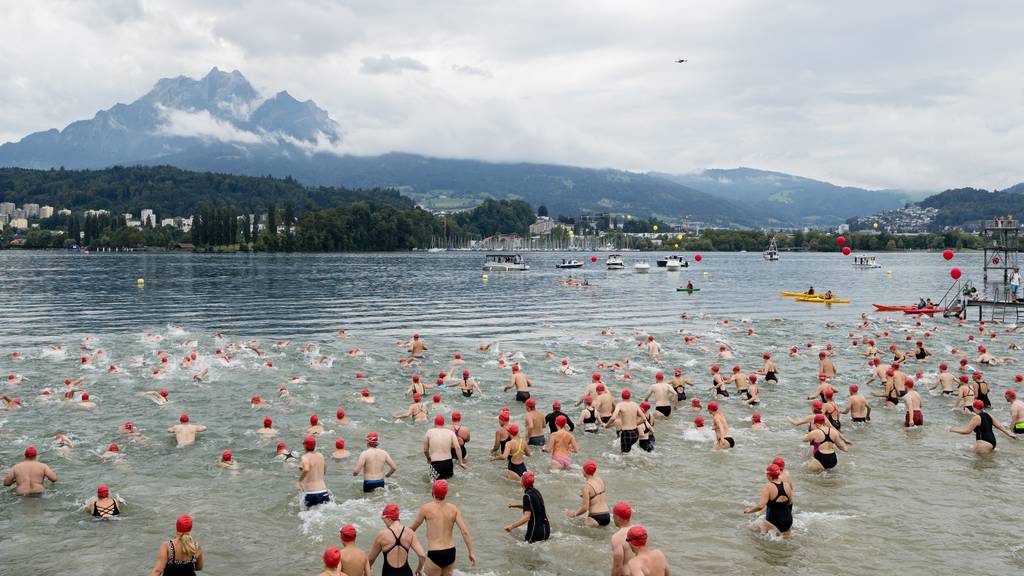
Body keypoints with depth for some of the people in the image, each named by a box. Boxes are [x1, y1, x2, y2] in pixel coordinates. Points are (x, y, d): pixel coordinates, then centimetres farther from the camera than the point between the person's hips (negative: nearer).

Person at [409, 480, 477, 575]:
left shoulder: (426, 508, -8)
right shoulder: (453, 509, 0)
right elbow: (465, 532, -6)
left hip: (434, 554, -4)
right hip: (451, 553, 4)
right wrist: (471, 553, 0)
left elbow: (412, 528, 5)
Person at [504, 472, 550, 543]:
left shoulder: (527, 496, -18)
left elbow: (527, 517, -28)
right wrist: (516, 505, 24)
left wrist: (512, 526, -36)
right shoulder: (536, 492, 7)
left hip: (536, 532, -8)